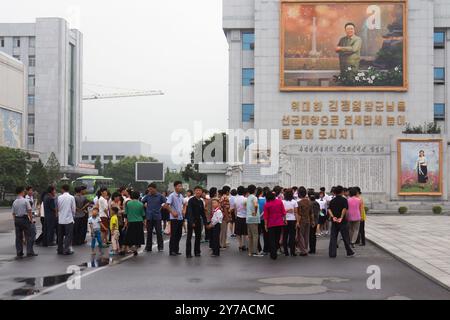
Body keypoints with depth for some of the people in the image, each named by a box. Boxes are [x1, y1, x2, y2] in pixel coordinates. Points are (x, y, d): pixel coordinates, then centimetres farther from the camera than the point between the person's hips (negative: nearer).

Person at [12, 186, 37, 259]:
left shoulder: (14, 202, 6)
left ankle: (19, 253, 9)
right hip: (25, 219, -5)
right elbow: (29, 211, -9)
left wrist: (15, 221, 15)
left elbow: (13, 213, 8)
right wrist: (31, 219, 1)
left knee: (18, 237, 8)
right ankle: (30, 252, 1)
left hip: (17, 219, 5)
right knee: (28, 236, 3)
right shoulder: (25, 201, -9)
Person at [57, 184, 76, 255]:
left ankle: (60, 250, 18)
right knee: (68, 235, 3)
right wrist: (73, 215, 15)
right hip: (69, 219, -3)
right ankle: (66, 250, -1)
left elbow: (58, 208, 6)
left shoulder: (59, 197, -1)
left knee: (60, 235, 13)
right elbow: (73, 209, -3)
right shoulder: (71, 197, -7)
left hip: (60, 220, 3)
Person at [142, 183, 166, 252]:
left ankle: (160, 247, 9)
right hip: (149, 217, 2)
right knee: (149, 233, 8)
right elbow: (142, 202, 12)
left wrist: (160, 208, -3)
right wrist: (146, 207, 3)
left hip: (157, 217, -2)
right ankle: (148, 247, 16)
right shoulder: (147, 196, 3)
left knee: (159, 232, 1)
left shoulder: (160, 196, -3)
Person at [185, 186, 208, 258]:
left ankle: (197, 252, 18)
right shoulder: (191, 200, -10)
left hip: (198, 220, 6)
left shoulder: (201, 201, 9)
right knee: (189, 237, -1)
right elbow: (190, 211, -16)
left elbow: (202, 212, 15)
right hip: (191, 220, -6)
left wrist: (205, 222, 9)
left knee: (198, 236, 9)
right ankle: (188, 253, 1)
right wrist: (191, 222, -24)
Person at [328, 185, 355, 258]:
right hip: (342, 222, -4)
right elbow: (344, 209, -18)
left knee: (333, 237, 5)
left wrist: (333, 217, -14)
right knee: (345, 237, 6)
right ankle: (349, 252, 16)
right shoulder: (344, 200, -5)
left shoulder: (332, 201, 8)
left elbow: (329, 209, -4)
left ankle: (332, 253, 0)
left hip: (334, 221, 4)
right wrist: (341, 217, -18)